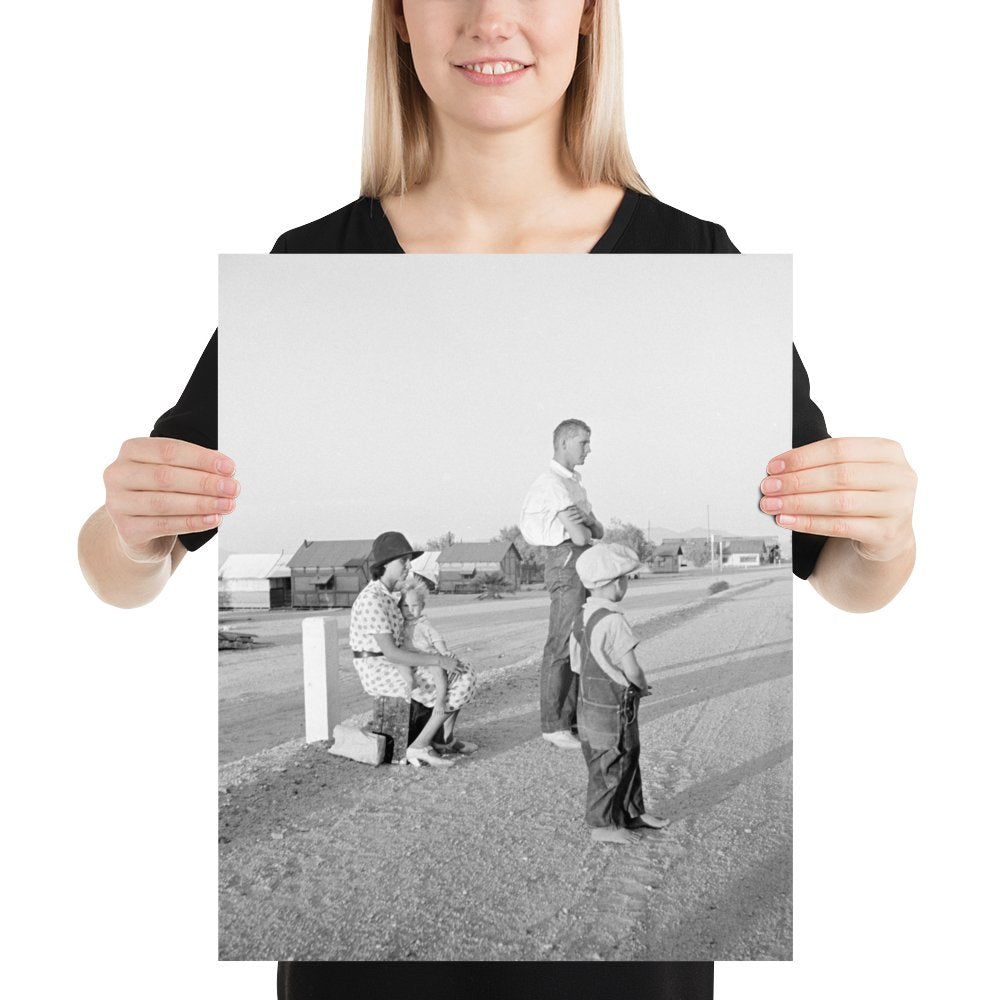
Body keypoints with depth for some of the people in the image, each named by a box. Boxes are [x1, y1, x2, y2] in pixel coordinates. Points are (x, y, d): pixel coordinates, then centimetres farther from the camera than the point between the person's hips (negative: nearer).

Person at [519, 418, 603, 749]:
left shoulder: (575, 483, 21)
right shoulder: (552, 483, -12)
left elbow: (599, 533, 13)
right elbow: (580, 537, -19)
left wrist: (588, 522, -9)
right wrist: (582, 529, 4)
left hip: (586, 570, 10)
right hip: (567, 569, -10)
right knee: (561, 648, -6)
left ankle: (570, 717, 19)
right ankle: (553, 725, 1)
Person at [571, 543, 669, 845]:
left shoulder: (582, 618, 3)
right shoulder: (613, 621, -25)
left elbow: (576, 665, 10)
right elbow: (632, 671, -24)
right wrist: (642, 686, -2)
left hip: (590, 704, 9)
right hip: (613, 710, -9)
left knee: (629, 760, 22)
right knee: (610, 767, 7)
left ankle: (633, 812, 37)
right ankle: (601, 825, 22)